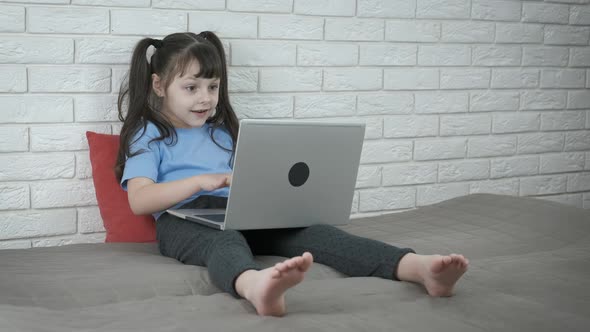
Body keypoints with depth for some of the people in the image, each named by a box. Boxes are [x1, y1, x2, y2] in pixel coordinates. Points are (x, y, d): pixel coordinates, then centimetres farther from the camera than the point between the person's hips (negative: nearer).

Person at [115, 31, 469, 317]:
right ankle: (257, 286, -82)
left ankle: (420, 268, -48)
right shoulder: (148, 134, 11)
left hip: (241, 214, 5)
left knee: (307, 229, -24)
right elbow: (139, 200, -5)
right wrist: (200, 181, -17)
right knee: (225, 241, -41)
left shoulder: (222, 132, 28)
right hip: (184, 220, -4)